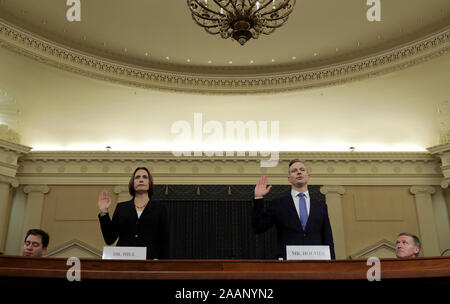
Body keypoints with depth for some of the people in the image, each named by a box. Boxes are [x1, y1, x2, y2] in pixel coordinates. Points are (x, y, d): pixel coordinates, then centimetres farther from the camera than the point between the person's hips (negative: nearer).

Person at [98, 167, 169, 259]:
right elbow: (109, 239, 7)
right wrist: (104, 212, 0)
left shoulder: (160, 209, 6)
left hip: (149, 260, -1)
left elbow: (164, 242, 3)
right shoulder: (121, 207, 11)